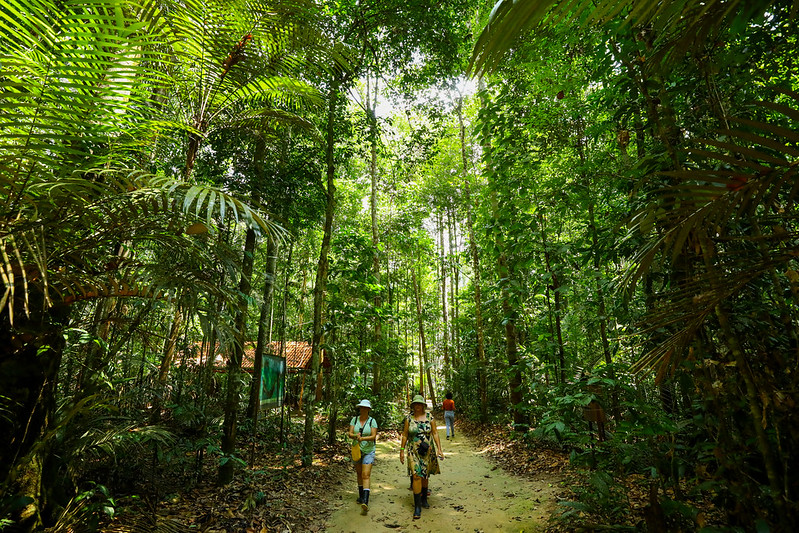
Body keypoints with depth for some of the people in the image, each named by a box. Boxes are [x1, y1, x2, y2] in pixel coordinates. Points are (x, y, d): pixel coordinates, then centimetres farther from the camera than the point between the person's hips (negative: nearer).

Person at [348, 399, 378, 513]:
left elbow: (374, 436, -16)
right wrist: (355, 436, -29)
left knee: (366, 475, -12)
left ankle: (365, 501, -17)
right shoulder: (354, 419, -1)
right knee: (359, 474, 18)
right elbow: (350, 434, -7)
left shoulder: (372, 421, -9)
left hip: (368, 451, -4)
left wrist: (362, 438, -31)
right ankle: (361, 496, 36)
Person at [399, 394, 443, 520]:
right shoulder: (409, 418, -3)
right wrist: (402, 450, 1)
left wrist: (439, 449, -6)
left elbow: (435, 433, 0)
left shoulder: (429, 417, -2)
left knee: (426, 475, 15)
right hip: (414, 451, -1)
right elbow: (405, 435, 1)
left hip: (428, 451, 2)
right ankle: (417, 506, -2)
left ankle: (424, 499, 38)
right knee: (416, 476, -9)